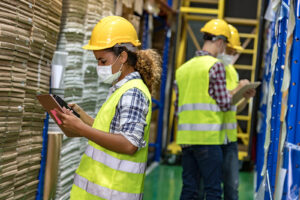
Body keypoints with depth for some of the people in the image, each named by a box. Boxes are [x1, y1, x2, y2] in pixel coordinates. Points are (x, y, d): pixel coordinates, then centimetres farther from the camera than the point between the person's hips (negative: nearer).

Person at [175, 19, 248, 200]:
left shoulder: (183, 68, 15)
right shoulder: (215, 65, -6)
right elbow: (225, 104, -7)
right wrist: (236, 91, 11)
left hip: (186, 137, 7)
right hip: (208, 137, -6)